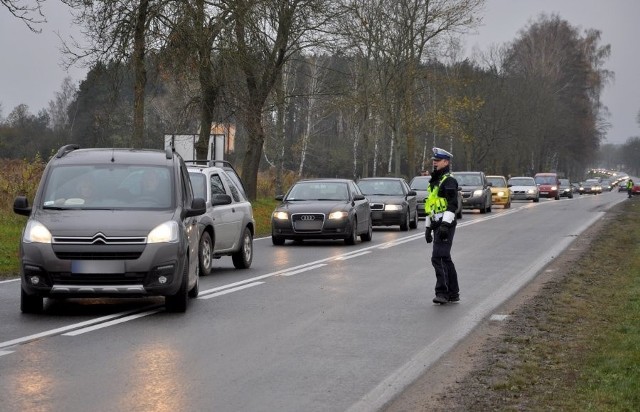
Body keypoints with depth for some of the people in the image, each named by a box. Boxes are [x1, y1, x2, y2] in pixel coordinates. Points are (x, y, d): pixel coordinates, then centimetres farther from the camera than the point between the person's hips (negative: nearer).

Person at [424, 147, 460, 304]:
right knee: (445, 259, 12)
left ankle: (442, 292, -17)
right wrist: (428, 227, 24)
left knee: (438, 258, -16)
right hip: (437, 225, 10)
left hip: (446, 225, -10)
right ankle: (453, 293, 18)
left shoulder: (449, 181, -9)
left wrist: (445, 225, -26)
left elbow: (452, 205, -19)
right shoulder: (434, 182, 21)